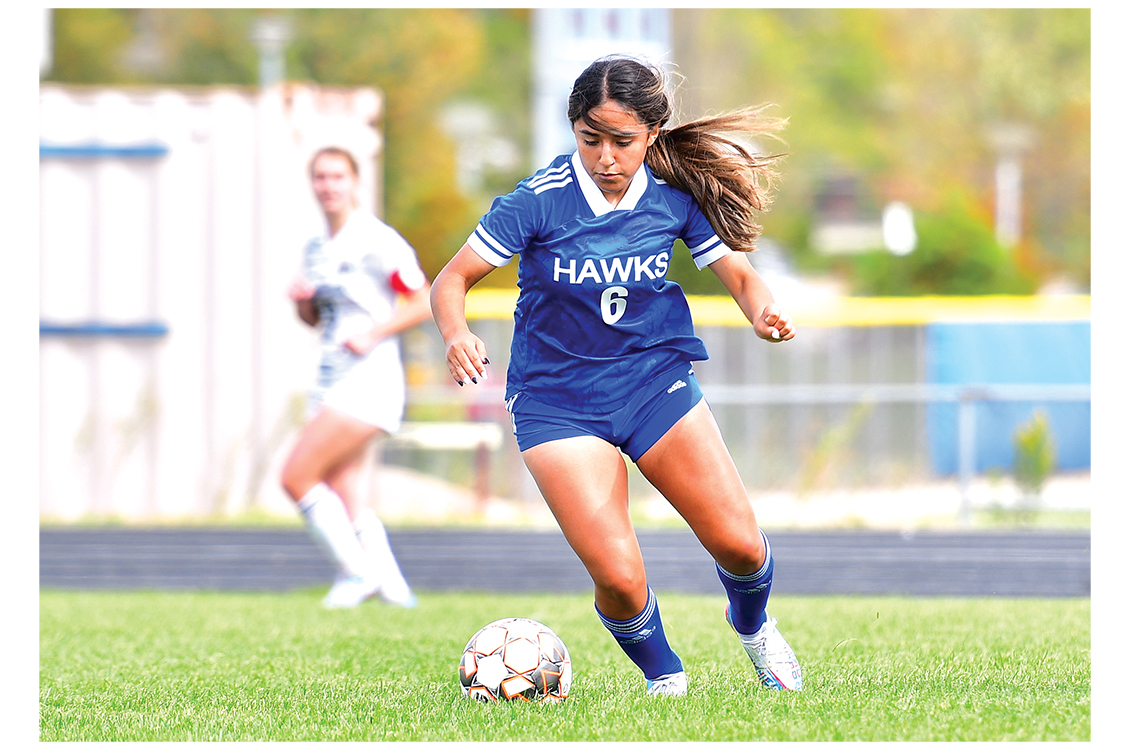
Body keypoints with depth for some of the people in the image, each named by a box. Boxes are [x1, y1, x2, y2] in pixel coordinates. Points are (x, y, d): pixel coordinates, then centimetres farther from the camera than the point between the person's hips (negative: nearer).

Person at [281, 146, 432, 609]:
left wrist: (372, 335, -19)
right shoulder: (316, 249, 13)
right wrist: (301, 300, 1)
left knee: (297, 476, -14)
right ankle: (389, 584, 13)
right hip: (330, 381, 8)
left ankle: (357, 572, -3)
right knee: (340, 502, 4)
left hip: (368, 379, -8)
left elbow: (424, 303, -9)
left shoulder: (376, 241, -11)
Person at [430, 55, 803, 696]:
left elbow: (740, 275, 3)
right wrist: (456, 334, -34)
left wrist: (765, 312, -20)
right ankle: (665, 679, 15)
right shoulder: (540, 201, -16)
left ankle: (753, 626, 31)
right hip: (558, 401, -3)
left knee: (739, 544, -6)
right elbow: (453, 279, -12)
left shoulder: (675, 197, -7)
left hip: (656, 380, 3)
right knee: (618, 576, -17)